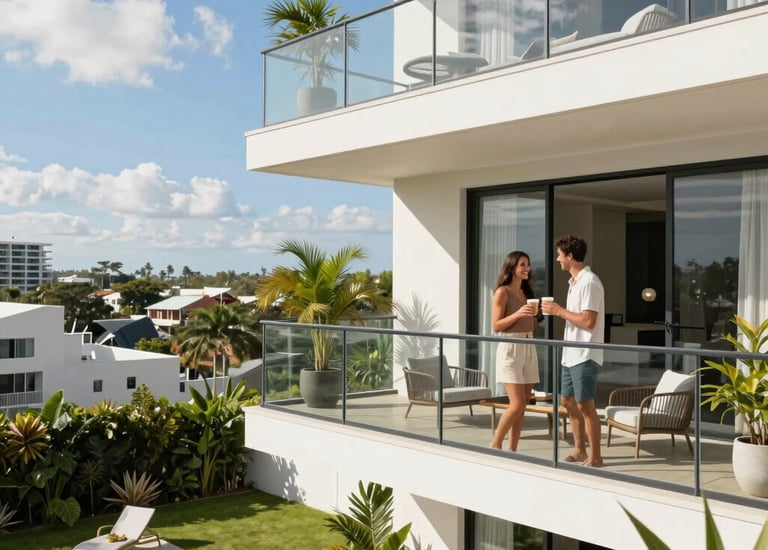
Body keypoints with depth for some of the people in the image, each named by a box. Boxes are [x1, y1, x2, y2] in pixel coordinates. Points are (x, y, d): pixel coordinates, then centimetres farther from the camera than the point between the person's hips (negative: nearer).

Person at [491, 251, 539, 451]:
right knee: (517, 404, -11)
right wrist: (518, 314, -21)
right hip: (510, 348, -7)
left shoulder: (526, 291, 15)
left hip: (529, 348, 7)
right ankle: (495, 444, 5)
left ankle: (512, 450, 11)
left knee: (522, 406, 5)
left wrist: (534, 313, 1)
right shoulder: (503, 292, -6)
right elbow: (496, 326, -11)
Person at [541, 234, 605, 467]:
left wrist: (560, 311, -15)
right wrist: (557, 311, 7)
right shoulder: (574, 281, 15)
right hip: (570, 354, 10)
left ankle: (595, 456, 6)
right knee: (568, 401, 16)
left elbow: (588, 321, -23)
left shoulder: (589, 283, -16)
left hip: (584, 355, -10)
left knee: (585, 405, -4)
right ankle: (579, 451, 27)